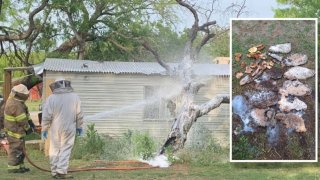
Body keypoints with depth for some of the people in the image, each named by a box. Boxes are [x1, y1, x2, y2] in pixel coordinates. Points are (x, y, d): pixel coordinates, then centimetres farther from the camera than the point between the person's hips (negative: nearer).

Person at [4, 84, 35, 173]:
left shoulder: (14, 99, 6)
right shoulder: (16, 105, -28)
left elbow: (25, 112, 11)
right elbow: (22, 120, -22)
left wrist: (30, 121, 3)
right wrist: (28, 128, -7)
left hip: (16, 129, 11)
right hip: (15, 131, -11)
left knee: (20, 148, 18)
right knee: (15, 149, -3)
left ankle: (20, 166, 26)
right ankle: (13, 167, 5)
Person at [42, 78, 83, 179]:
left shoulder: (51, 98, -5)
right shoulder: (74, 97, -1)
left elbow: (46, 116, -5)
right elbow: (79, 114, 4)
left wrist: (44, 129, 4)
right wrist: (79, 127, 15)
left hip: (55, 128, 0)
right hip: (69, 128, 0)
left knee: (55, 150, 9)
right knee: (65, 150, 2)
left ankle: (54, 172, 12)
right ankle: (61, 171, -6)